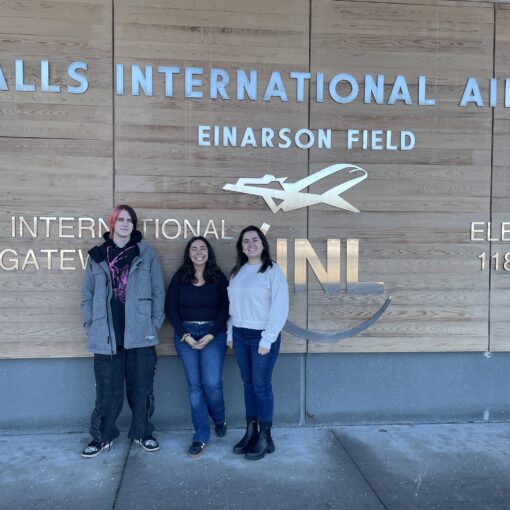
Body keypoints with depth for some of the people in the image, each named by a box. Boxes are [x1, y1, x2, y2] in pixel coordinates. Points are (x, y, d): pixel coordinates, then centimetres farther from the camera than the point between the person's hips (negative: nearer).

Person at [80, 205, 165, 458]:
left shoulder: (146, 253, 2)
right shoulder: (97, 256, 6)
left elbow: (158, 292, 2)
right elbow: (87, 295, 8)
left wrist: (155, 324, -4)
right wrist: (91, 326, 0)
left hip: (140, 333, 0)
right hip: (107, 335, 1)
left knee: (141, 387, 10)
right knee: (107, 390, 7)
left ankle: (142, 432, 27)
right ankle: (102, 437, 24)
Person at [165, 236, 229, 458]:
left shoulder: (218, 277, 2)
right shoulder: (179, 277, 3)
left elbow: (225, 308, -1)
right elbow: (170, 308, 1)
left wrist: (211, 335, -11)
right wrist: (184, 335, -8)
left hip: (213, 334, -1)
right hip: (185, 334, 1)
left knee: (212, 383, -8)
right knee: (194, 385, 3)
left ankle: (219, 420, 24)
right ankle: (201, 436, 13)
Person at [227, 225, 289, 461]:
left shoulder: (272, 270, -9)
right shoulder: (237, 272, 10)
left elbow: (280, 307, -13)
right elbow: (232, 305, 13)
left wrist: (267, 339, -16)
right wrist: (230, 333, 9)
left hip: (262, 336, -6)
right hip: (240, 335, 6)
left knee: (261, 386, -1)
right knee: (248, 384, 12)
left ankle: (265, 438, 10)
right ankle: (250, 433, 22)